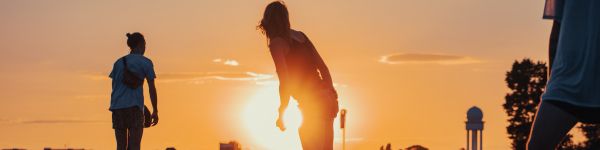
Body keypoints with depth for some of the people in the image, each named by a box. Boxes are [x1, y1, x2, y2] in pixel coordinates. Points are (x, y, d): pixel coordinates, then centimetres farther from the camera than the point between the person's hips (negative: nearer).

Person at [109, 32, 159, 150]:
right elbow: (151, 88, -1)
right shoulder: (145, 62, 3)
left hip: (117, 108, 5)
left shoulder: (118, 62, 16)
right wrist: (155, 111, 5)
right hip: (134, 107, -5)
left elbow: (114, 87, 16)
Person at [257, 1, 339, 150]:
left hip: (312, 104, -7)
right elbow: (323, 68, 14)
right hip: (327, 99, 7)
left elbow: (285, 81, -15)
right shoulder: (300, 36, 13)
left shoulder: (276, 43, -8)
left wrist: (281, 113, -4)